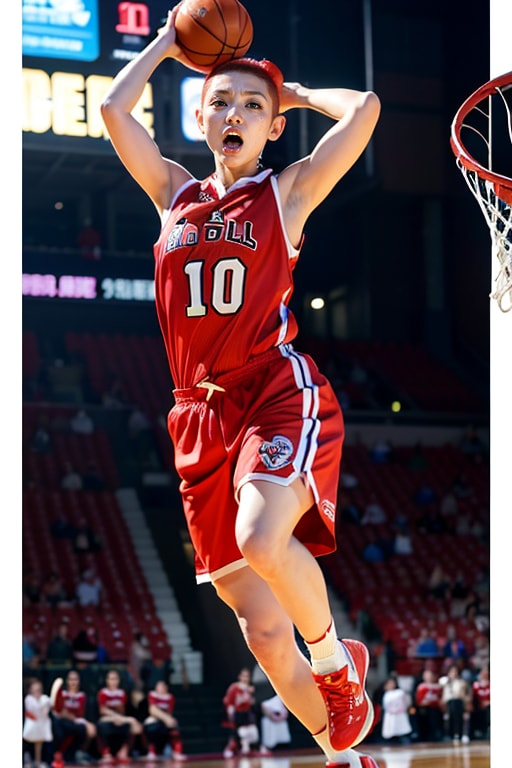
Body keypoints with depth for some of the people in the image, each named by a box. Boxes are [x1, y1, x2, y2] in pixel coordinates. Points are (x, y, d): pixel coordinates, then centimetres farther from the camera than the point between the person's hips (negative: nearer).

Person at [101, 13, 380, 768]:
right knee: (262, 630, 2)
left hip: (283, 396, -4)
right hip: (203, 416, 4)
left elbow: (363, 108, -6)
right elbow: (114, 108, 9)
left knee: (263, 540, -34)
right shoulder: (174, 193, 15)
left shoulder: (288, 193, 6)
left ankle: (335, 657, -6)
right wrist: (165, 43, 20)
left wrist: (293, 91, 11)